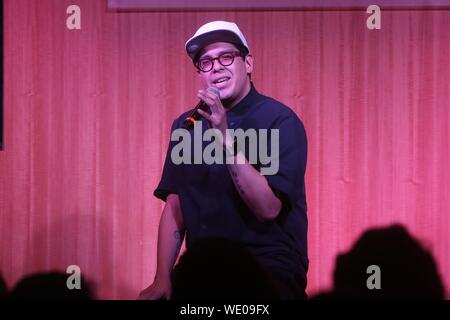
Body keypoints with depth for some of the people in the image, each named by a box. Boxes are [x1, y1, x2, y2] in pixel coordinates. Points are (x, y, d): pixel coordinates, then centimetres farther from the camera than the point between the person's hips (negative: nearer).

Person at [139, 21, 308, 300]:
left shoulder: (280, 120, -7)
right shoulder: (187, 124, 9)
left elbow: (269, 208, -17)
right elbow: (175, 207, 9)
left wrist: (226, 137, -23)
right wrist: (163, 279, -1)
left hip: (270, 273, -4)